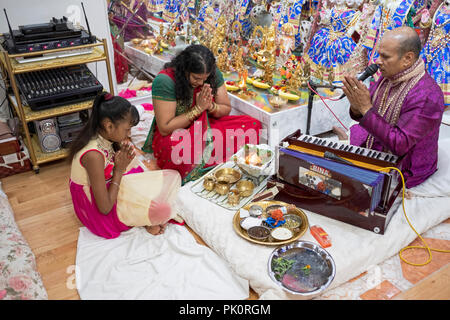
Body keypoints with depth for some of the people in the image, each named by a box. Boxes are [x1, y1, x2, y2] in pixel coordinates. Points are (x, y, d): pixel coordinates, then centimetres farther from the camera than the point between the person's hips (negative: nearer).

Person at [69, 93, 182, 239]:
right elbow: (105, 208, -27)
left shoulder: (102, 137, -8)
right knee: (162, 209, -22)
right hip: (99, 214, -9)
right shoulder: (93, 155, -33)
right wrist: (119, 169, -20)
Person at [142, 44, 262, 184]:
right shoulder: (164, 81, -21)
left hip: (206, 126, 6)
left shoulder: (213, 73, -6)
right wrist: (198, 108, -23)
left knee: (253, 125, -15)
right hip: (173, 134, -5)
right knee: (180, 150, -43)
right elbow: (165, 129, -20)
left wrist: (211, 106, -19)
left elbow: (226, 109, 4)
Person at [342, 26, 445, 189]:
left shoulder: (426, 96, -29)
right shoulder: (389, 76, -6)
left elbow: (399, 145, -31)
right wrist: (356, 108, -24)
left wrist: (366, 108, -34)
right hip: (377, 148, 7)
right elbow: (363, 115, 1)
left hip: (404, 168, -7)